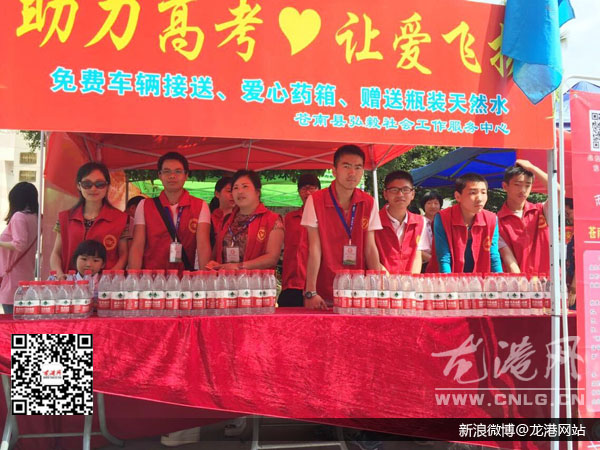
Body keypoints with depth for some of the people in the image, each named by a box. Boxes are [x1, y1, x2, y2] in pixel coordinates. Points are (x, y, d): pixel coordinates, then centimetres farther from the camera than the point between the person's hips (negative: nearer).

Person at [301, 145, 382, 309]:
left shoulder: (369, 203, 2)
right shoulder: (316, 200, -8)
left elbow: (370, 248, 1)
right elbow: (314, 248, -11)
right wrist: (310, 292, -15)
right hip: (324, 293, -2)